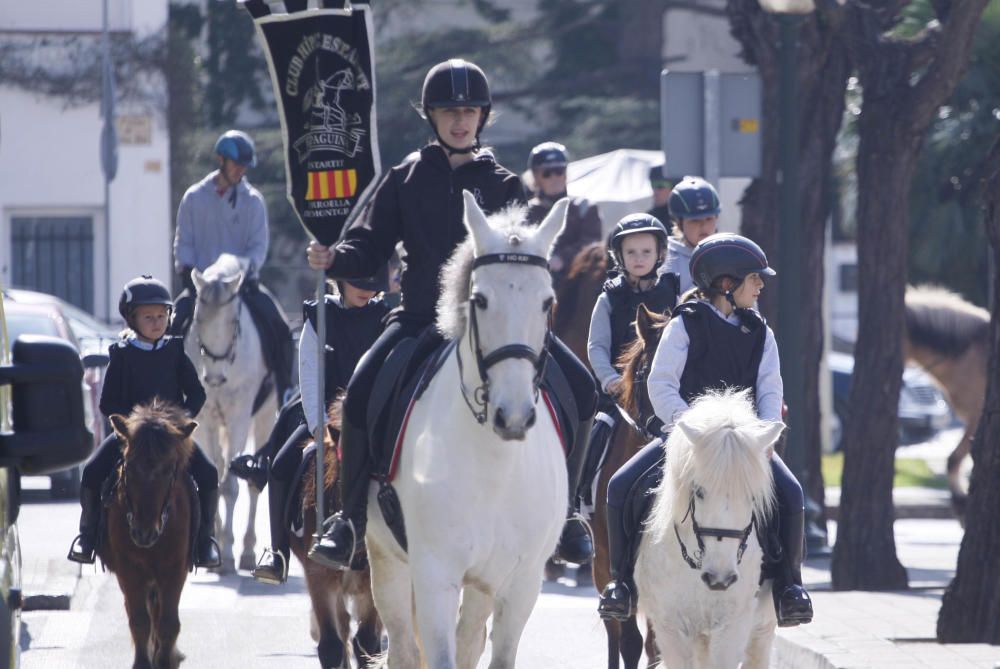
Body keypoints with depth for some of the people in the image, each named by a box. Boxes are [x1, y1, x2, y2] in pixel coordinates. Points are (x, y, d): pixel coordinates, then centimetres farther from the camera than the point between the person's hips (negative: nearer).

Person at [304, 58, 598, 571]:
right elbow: (369, 249, 8)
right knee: (362, 390, -27)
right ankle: (350, 519, -12)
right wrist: (333, 259, -13)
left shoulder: (504, 185, 12)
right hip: (421, 317, -1)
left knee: (578, 386, -17)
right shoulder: (406, 181, 11)